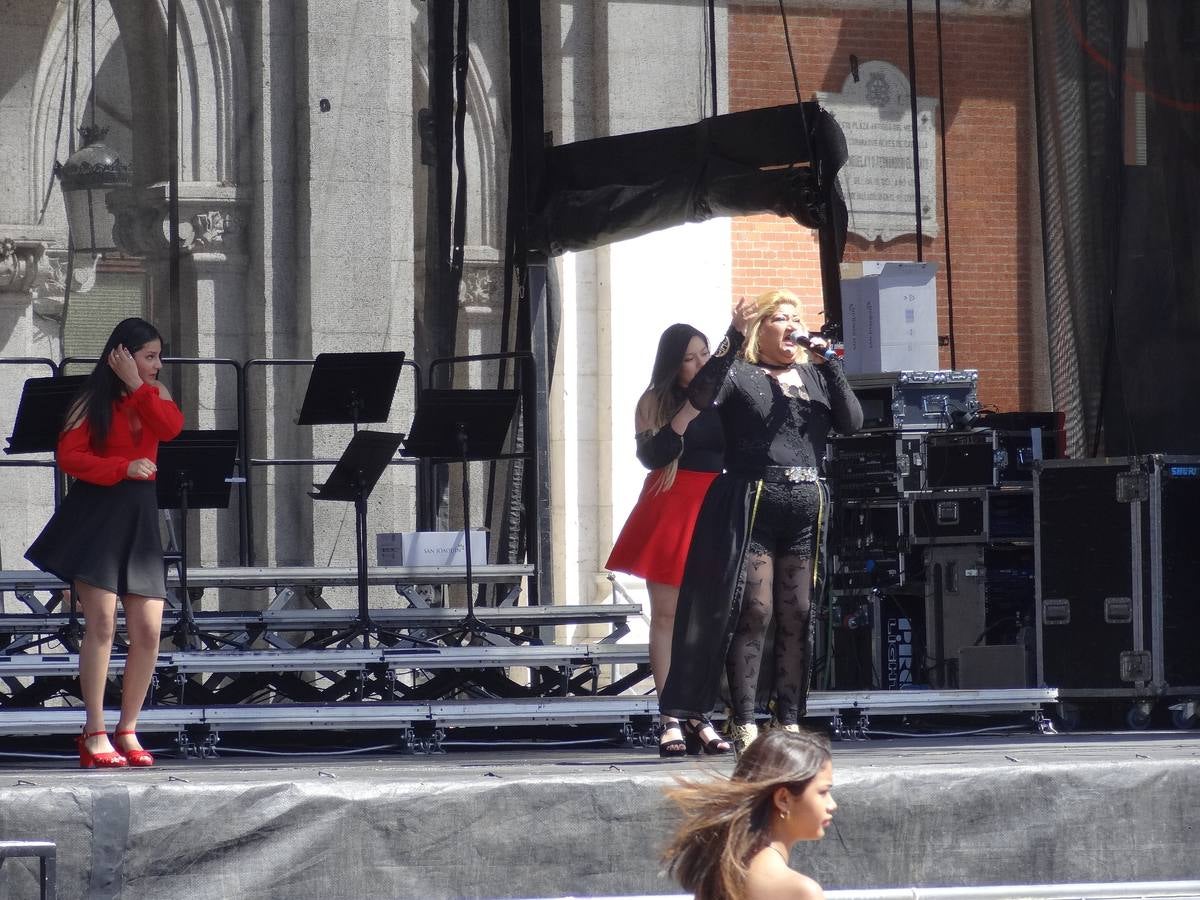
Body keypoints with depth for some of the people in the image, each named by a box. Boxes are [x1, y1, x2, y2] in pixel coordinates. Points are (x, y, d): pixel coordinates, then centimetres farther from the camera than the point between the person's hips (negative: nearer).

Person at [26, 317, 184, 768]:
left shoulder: (153, 395, 15)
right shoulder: (93, 402, 0)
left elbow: (170, 427, -6)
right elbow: (68, 457, -10)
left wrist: (136, 385, -9)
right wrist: (124, 468, -20)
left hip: (139, 516, 5)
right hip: (96, 513, -5)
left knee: (148, 632, -3)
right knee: (102, 625, -11)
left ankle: (128, 730, 9)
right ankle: (95, 734, -8)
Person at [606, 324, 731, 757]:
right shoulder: (655, 403, 4)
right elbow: (650, 454, -8)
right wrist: (685, 416, -14)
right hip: (669, 510, -2)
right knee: (667, 614, -2)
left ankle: (702, 717, 3)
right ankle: (670, 720, -2)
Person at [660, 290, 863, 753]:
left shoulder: (815, 376, 18)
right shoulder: (739, 374, 3)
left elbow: (852, 421, 5)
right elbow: (701, 396, -18)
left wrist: (829, 365, -2)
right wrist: (734, 339, -19)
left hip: (807, 510, 5)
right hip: (752, 505, -5)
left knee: (798, 617, 4)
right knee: (754, 613, -9)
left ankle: (790, 723, 8)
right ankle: (745, 727, -8)